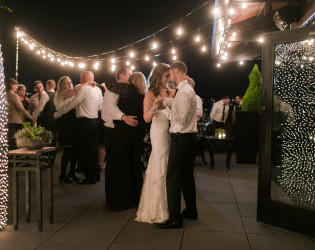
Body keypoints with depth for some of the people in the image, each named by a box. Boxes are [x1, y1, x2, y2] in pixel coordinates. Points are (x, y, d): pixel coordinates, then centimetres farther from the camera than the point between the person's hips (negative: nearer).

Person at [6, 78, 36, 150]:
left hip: (9, 122, 8)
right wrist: (31, 118, -7)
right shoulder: (14, 96, -11)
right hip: (16, 122, -8)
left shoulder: (6, 95, 11)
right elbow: (21, 109, -13)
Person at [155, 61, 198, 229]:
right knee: (187, 176, 18)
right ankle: (191, 210, 30)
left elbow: (181, 119, -22)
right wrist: (166, 108, 16)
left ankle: (174, 218, -1)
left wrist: (164, 108, -16)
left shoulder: (184, 92, -16)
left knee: (173, 178, -7)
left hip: (181, 139, -11)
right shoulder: (188, 89, 17)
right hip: (189, 138, 11)